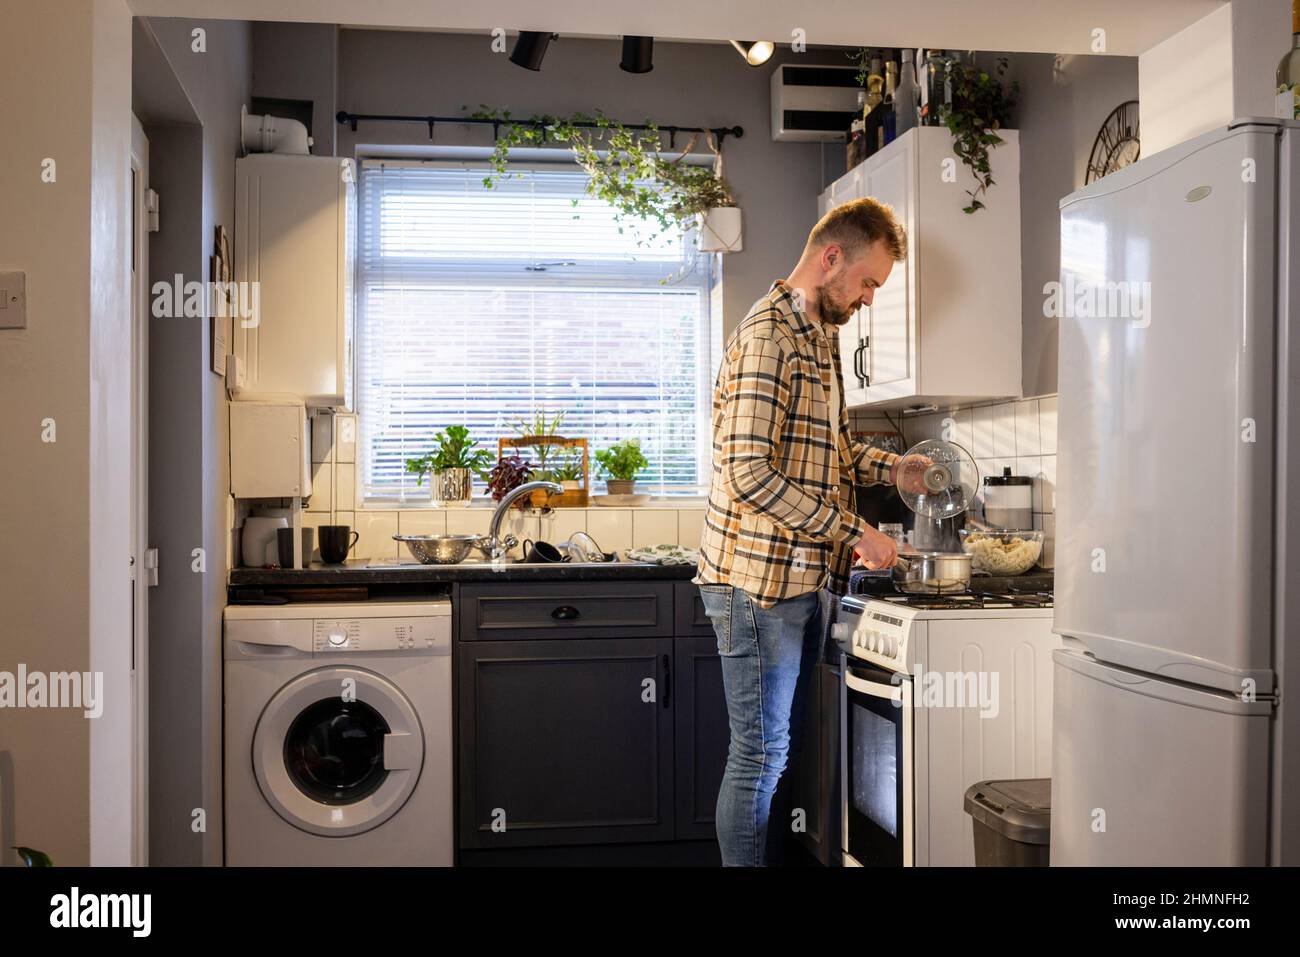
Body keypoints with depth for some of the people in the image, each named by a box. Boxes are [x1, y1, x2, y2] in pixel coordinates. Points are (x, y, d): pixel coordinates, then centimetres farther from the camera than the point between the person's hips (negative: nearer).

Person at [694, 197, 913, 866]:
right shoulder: (769, 336, -16)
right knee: (761, 752, 0)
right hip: (758, 579, -9)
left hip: (803, 579, 9)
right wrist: (852, 531, -19)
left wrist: (889, 466, 10)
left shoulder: (821, 334, 17)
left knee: (781, 746, 15)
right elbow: (749, 473, -23)